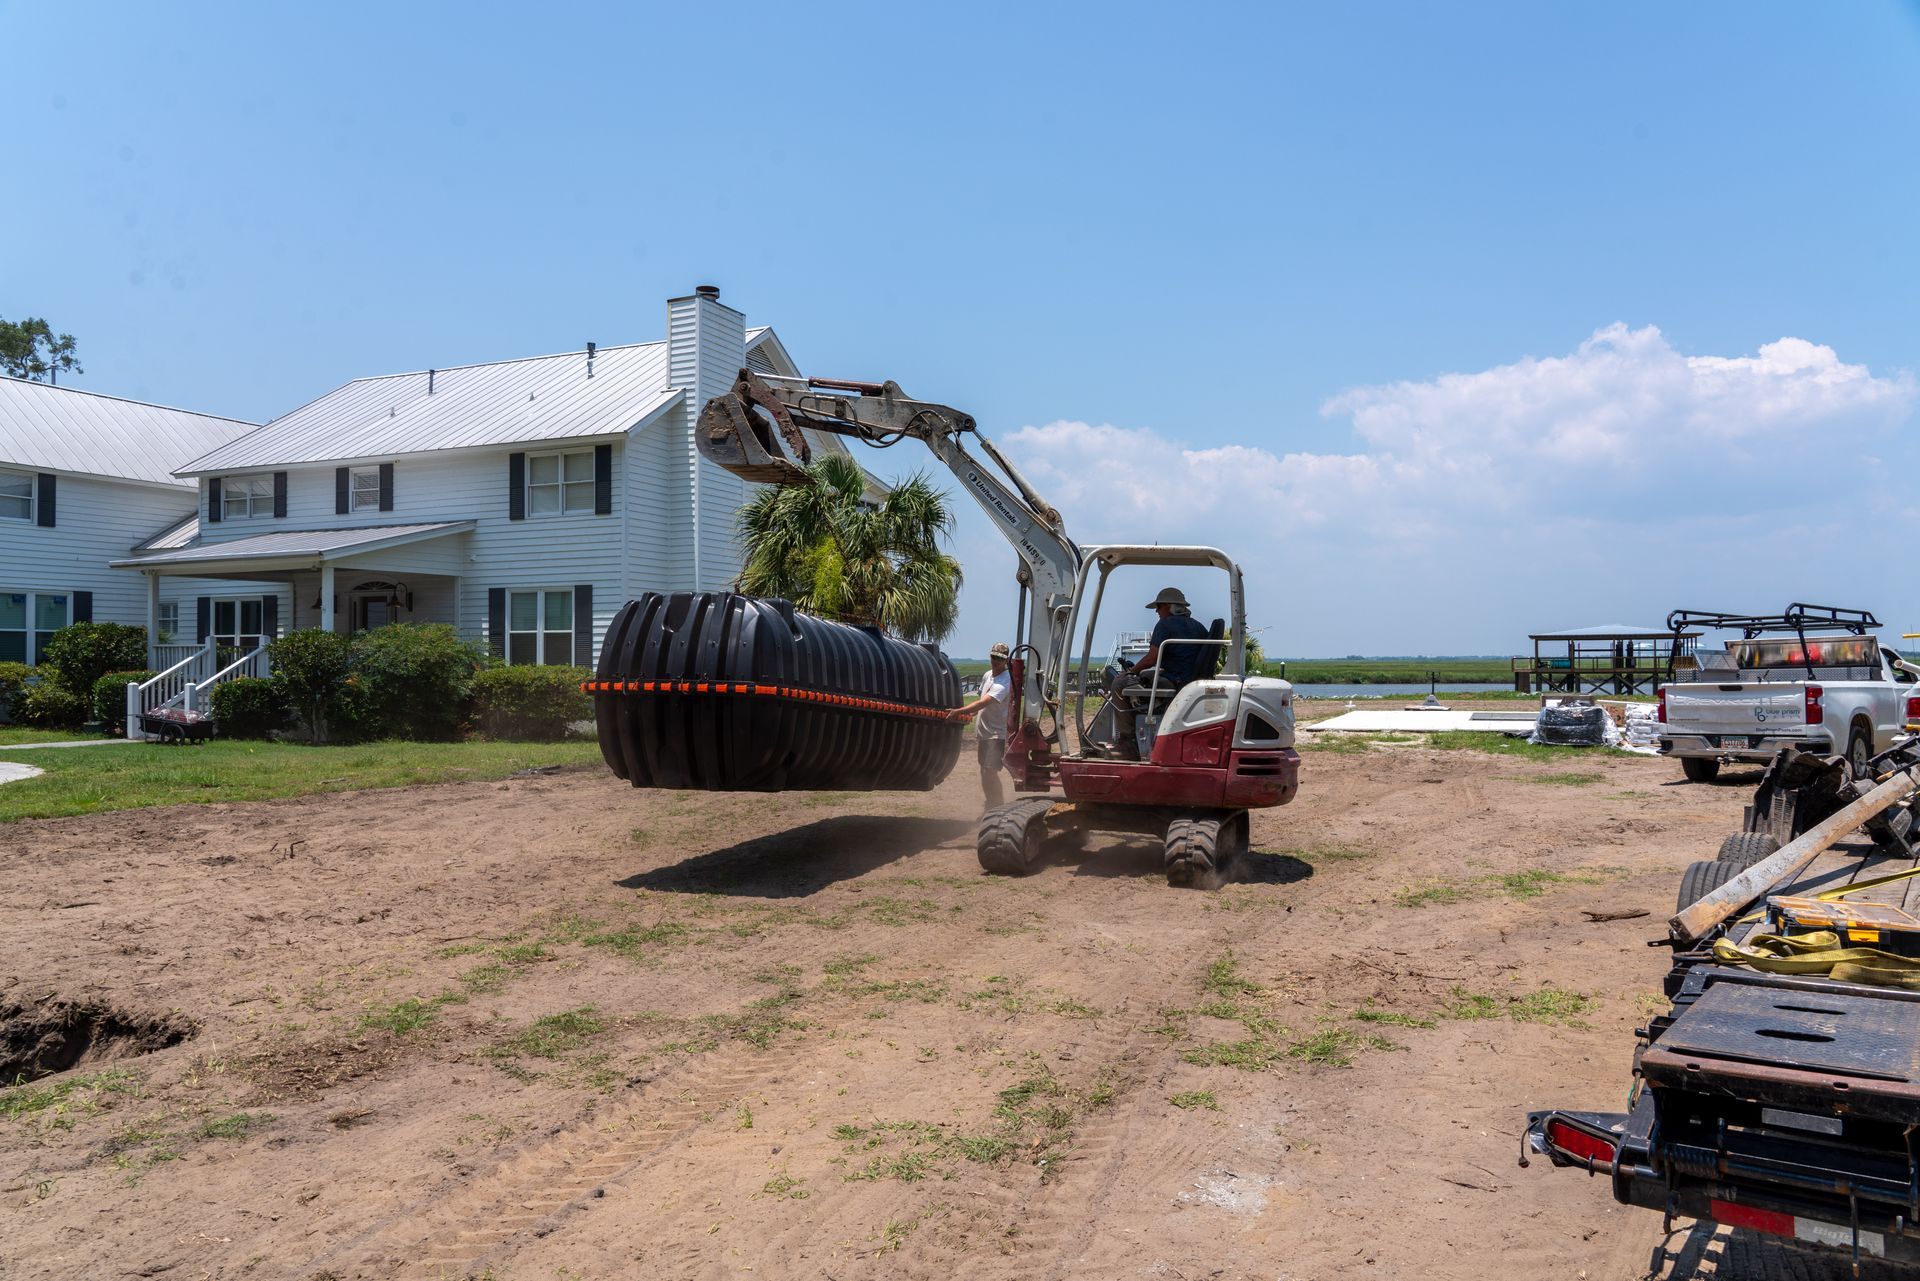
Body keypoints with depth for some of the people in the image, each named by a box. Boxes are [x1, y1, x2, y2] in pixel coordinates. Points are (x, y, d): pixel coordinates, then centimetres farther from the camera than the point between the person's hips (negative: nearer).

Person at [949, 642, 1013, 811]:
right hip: (982, 731, 9)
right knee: (985, 772, 16)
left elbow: (982, 703, -31)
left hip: (995, 733, -9)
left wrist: (958, 712, -35)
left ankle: (998, 809, -5)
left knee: (989, 772, -15)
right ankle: (991, 807, 28)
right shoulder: (988, 675, 8)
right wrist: (970, 714, 9)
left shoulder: (1004, 683, -21)